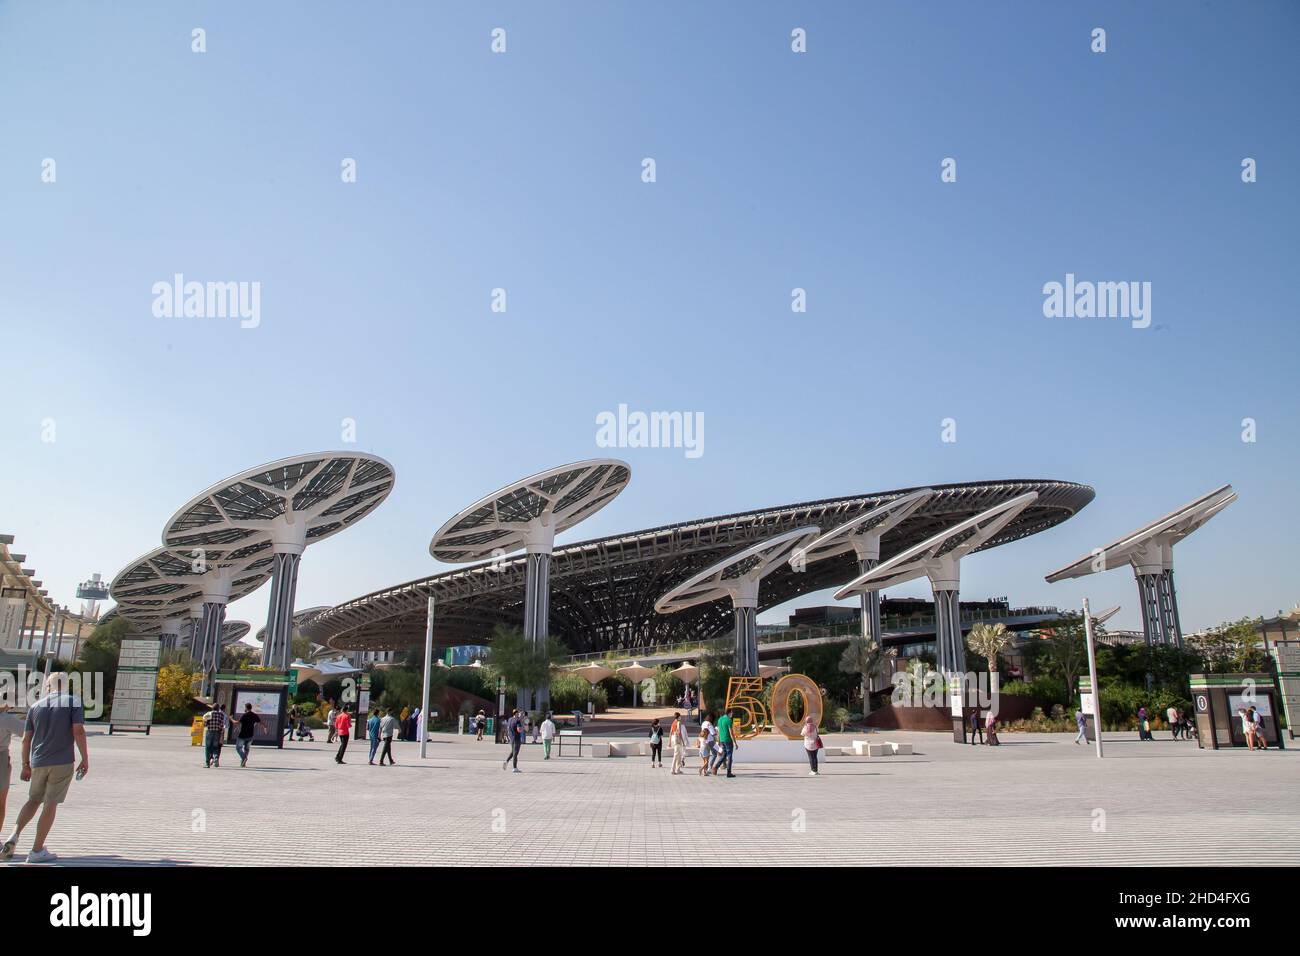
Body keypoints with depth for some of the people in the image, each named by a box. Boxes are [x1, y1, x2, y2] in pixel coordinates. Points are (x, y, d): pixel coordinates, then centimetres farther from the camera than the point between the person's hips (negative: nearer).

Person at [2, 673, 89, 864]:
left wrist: (25, 765, 18)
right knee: (50, 804, 2)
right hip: (62, 762, -4)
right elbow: (78, 731, -11)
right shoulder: (73, 701, -2)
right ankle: (37, 851, 5)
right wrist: (85, 759, -5)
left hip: (38, 762, 4)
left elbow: (26, 739, 8)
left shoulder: (35, 706, 8)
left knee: (34, 800, 22)